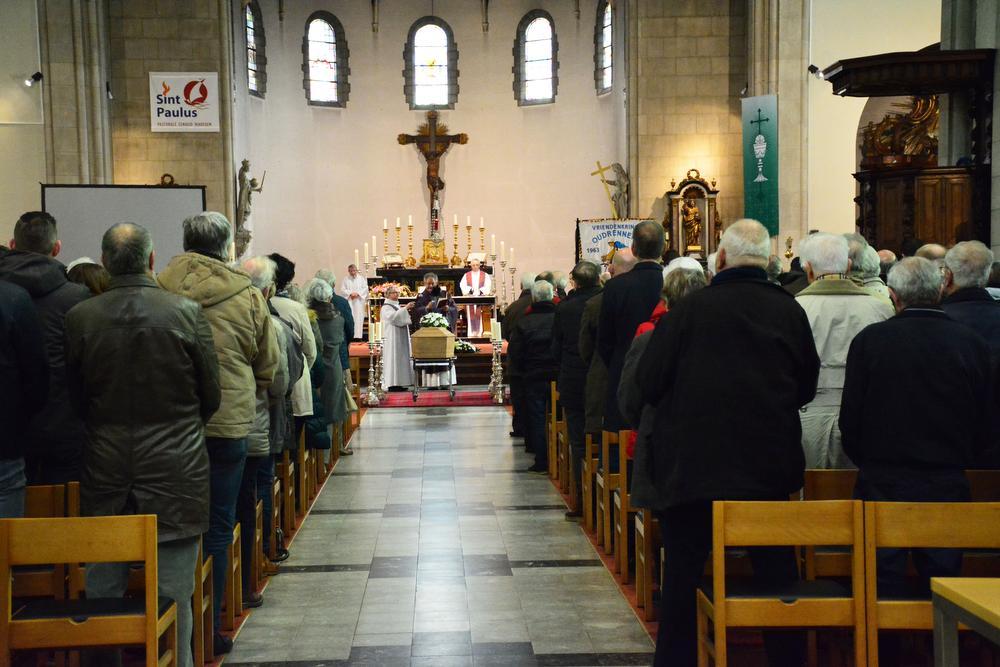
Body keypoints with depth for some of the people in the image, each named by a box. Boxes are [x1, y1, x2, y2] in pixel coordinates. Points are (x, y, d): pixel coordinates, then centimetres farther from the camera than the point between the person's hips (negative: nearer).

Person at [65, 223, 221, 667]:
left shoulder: (79, 319, -5)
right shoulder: (188, 313, -9)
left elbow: (74, 398, 6)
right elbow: (212, 397, -1)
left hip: (104, 478, 2)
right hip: (176, 475, -2)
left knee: (102, 593, 14)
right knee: (173, 597, 5)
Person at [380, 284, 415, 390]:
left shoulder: (397, 306, 19)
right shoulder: (386, 307, -8)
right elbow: (393, 317, -27)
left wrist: (409, 312, 8)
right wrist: (405, 308, -30)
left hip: (401, 337, 9)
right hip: (392, 337, -9)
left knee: (401, 359, 6)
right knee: (393, 359, -10)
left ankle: (398, 383, 8)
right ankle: (391, 383, -9)